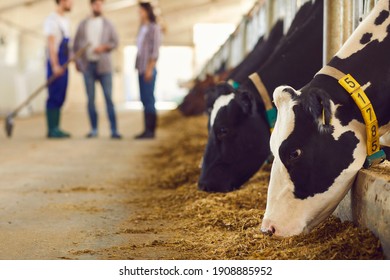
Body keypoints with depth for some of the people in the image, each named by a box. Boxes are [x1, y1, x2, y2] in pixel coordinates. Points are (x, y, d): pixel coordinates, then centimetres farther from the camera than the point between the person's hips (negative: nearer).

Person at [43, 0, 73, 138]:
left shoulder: (66, 21, 17)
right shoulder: (52, 19, -9)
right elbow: (51, 44, -15)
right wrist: (55, 65, -20)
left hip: (64, 64, 8)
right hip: (56, 63, -8)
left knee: (60, 97, 8)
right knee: (54, 97, -8)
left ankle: (56, 129, 12)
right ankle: (52, 129, -6)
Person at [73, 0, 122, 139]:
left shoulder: (107, 24, 8)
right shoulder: (83, 24, 10)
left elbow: (115, 42, 5)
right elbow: (76, 44, 10)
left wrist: (104, 47, -13)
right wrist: (77, 61, 1)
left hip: (104, 65, -1)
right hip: (88, 65, 1)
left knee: (108, 97, -6)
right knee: (91, 99, 1)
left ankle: (114, 130, -7)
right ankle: (94, 129, 7)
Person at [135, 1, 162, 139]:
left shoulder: (154, 28, -7)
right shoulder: (142, 28, 16)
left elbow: (155, 50, -12)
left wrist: (149, 69, -16)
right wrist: (138, 66, 10)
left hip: (148, 69, -8)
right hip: (141, 69, 8)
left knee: (149, 99, -8)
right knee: (144, 99, 7)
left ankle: (151, 130, -6)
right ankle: (147, 129, 10)